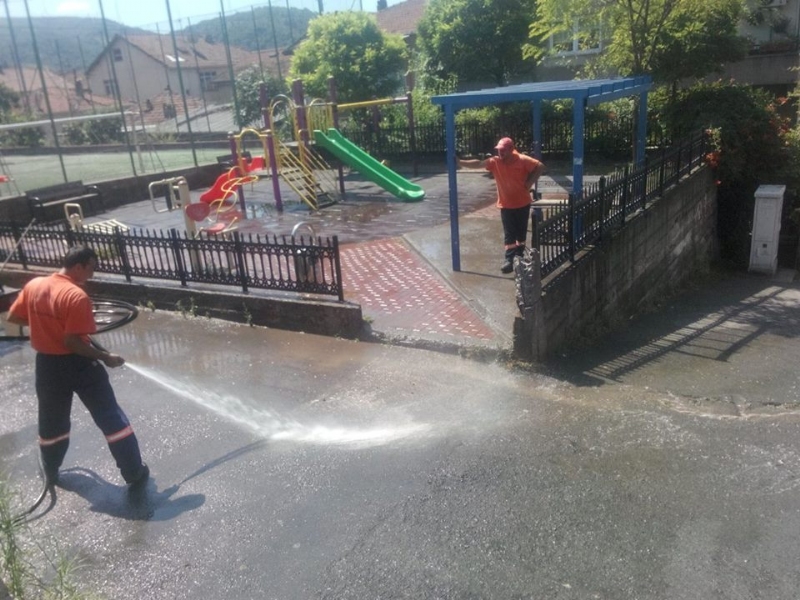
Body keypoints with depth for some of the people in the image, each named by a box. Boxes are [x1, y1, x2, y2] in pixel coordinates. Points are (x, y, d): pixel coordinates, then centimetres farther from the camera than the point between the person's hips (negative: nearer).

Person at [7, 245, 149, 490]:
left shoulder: (33, 285, -1)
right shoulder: (77, 296, -22)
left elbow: (13, 317, 12)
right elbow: (72, 342, -24)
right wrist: (105, 357, -16)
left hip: (47, 364, 7)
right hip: (78, 364, -6)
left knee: (51, 422, 24)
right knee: (111, 419, 3)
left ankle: (51, 474, 41)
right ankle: (135, 474, 8)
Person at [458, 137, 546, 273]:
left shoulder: (522, 160, -12)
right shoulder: (495, 162, -7)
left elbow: (540, 166, -8)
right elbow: (478, 163, -17)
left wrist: (530, 182, -11)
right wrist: (460, 162, -29)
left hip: (522, 203, -1)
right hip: (506, 205, 1)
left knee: (521, 231, 12)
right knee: (509, 234, -1)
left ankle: (520, 255, 29)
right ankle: (509, 259, -2)